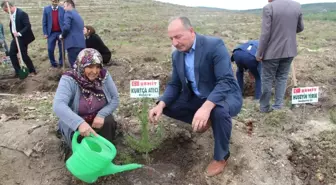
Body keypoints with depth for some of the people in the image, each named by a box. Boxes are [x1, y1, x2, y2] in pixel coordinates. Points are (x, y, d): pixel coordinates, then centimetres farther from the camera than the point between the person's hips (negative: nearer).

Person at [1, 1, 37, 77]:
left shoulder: (22, 13, -19)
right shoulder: (12, 14, 7)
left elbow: (28, 26, -22)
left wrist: (19, 33, -27)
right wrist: (13, 33, 5)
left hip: (22, 38, -9)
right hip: (15, 37, 9)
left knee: (24, 55, -2)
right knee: (12, 53, 9)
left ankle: (32, 71, 15)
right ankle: (18, 71, 20)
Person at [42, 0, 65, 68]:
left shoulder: (63, 9, 2)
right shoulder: (46, 9, 5)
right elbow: (44, 22, 4)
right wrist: (45, 33, -3)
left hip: (61, 32, -1)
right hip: (51, 33, 1)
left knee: (62, 49, 3)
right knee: (50, 49, 0)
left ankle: (61, 63, 19)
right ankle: (53, 63, 17)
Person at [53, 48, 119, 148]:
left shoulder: (104, 75, -13)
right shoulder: (69, 80, -24)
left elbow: (115, 99, -8)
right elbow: (58, 105, -39)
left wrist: (101, 114, -26)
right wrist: (79, 123, -55)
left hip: (98, 118, 3)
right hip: (74, 125, -2)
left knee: (108, 122, -27)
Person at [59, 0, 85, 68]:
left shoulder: (68, 13, -1)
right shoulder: (78, 15, 25)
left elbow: (66, 27, -15)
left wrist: (62, 35, 2)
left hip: (73, 43, -8)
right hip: (81, 43, 8)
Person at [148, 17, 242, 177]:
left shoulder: (215, 45, -23)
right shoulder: (177, 55, -2)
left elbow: (226, 81, -31)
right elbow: (174, 85, 2)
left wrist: (206, 107, -47)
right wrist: (161, 105, -18)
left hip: (225, 95, -6)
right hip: (197, 97, 7)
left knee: (219, 110, -39)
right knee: (167, 105, -7)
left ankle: (221, 156, -10)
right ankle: (204, 121, 15)